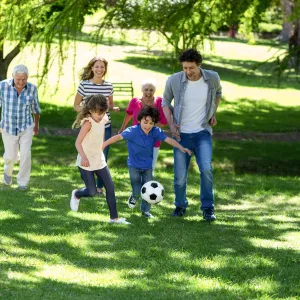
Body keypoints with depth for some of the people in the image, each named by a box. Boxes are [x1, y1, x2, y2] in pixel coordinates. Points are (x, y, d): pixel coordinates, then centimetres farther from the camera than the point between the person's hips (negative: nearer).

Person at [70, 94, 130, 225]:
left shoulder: (103, 120, 0)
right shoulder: (88, 123, -21)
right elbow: (78, 142, -28)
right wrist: (84, 157, -40)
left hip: (99, 161, 7)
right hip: (86, 162, -7)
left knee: (110, 187, 2)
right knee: (92, 192, -4)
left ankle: (114, 217, 8)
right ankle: (76, 194, 30)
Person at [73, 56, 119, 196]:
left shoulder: (108, 86, 4)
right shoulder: (84, 85, -5)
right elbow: (76, 105, 2)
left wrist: (114, 108, -7)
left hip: (105, 127, 3)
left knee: (103, 158, 5)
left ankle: (100, 187, 19)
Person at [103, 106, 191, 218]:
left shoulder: (156, 132, -13)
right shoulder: (133, 131, -23)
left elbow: (168, 139, -15)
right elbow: (119, 137, -28)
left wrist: (181, 148, -24)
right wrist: (104, 144, -33)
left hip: (148, 166, 3)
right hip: (134, 166, -3)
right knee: (137, 191, -4)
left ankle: (146, 211, 26)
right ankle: (134, 197, 33)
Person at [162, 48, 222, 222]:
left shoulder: (212, 78, -8)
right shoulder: (174, 81, -11)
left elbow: (218, 92, 17)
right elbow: (166, 102, 7)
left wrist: (214, 113, 8)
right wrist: (170, 123, -5)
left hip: (202, 132, 0)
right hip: (182, 134, 0)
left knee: (206, 168, -20)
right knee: (180, 176, 1)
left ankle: (208, 208, -6)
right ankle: (180, 206, 27)